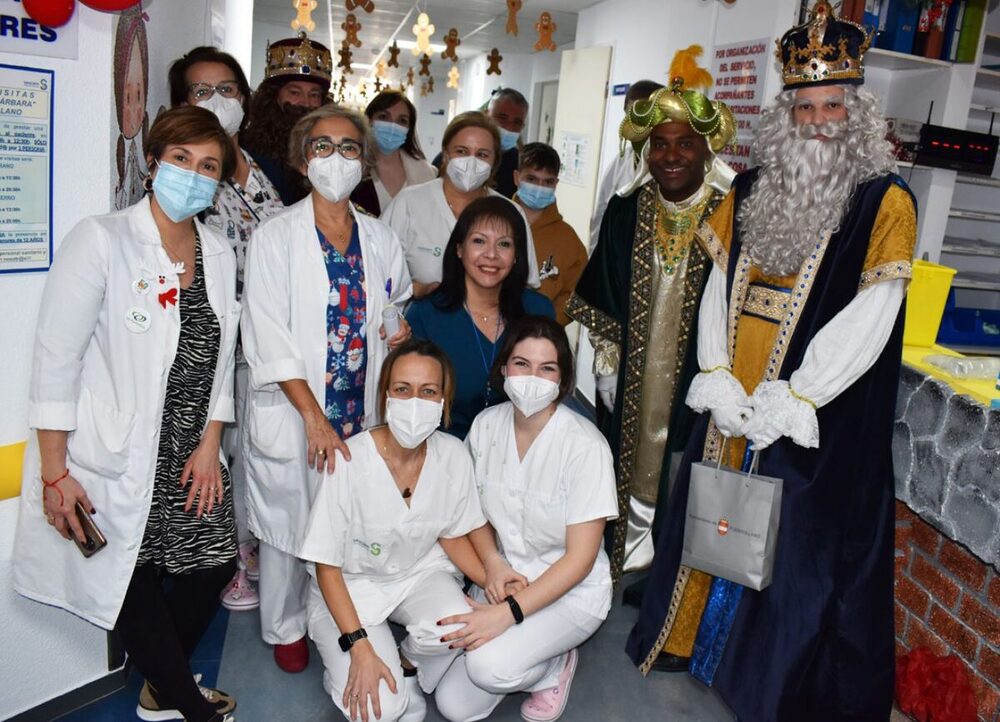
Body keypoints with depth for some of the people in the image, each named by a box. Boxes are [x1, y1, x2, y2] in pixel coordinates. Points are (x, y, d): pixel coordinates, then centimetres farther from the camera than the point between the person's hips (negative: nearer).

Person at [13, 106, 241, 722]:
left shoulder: (220, 254, 5)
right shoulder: (101, 240, -12)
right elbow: (56, 359, -13)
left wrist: (210, 445, 2)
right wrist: (54, 473, -14)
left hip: (191, 458, 6)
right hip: (114, 463, -5)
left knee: (214, 565, 11)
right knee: (132, 585, 6)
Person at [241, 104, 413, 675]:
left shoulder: (381, 239, 6)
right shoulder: (276, 237, -6)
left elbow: (401, 308, 21)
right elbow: (269, 339, -12)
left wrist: (406, 329, -3)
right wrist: (314, 418, -18)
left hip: (363, 412, 3)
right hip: (292, 417, -3)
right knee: (290, 524, 9)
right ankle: (285, 626, 34)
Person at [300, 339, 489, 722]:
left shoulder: (453, 455, -15)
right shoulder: (350, 460, -26)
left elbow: (451, 536, 3)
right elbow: (327, 566, -15)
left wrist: (490, 580, -14)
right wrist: (360, 647, -23)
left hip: (422, 572, 3)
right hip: (350, 586, -3)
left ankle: (407, 665, 4)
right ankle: (347, 672, 14)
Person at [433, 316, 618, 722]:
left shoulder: (585, 446, -22)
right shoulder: (486, 425, -7)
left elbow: (580, 559, -20)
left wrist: (509, 612, -27)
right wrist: (493, 563, -12)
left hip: (569, 591, -4)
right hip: (504, 579, 5)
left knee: (488, 666, -29)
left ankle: (555, 664, 3)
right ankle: (521, 653, 20)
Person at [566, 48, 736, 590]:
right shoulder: (625, 212, 1)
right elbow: (597, 295, 8)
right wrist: (608, 361, 4)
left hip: (692, 379, -3)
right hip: (631, 379, 3)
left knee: (678, 474, 6)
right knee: (632, 464, 14)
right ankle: (633, 556, 35)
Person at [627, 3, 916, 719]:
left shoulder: (884, 202, -7)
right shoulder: (752, 192, 8)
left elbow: (866, 322, -14)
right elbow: (719, 288, 6)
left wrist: (788, 404, -17)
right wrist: (718, 381, -6)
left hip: (821, 425, -4)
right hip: (731, 410, 5)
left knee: (798, 546, 5)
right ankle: (696, 639, 40)